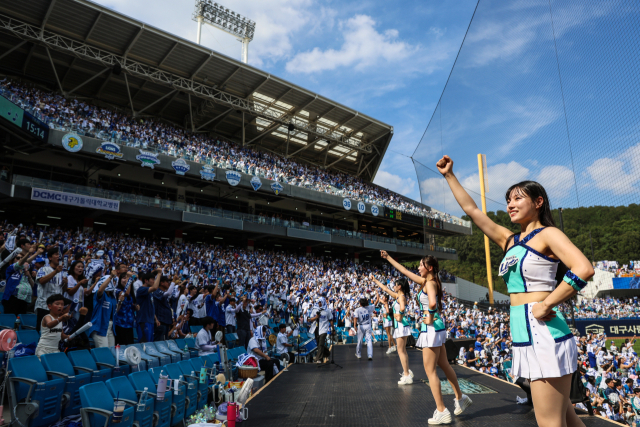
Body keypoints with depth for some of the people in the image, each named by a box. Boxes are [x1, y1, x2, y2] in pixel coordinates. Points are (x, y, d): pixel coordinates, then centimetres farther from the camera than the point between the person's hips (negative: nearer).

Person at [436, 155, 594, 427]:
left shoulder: (547, 234, -5)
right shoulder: (509, 240, 15)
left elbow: (583, 269, -21)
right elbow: (471, 209, 18)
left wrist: (546, 305, -18)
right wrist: (449, 176, 19)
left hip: (544, 335, -8)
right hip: (525, 337, 8)